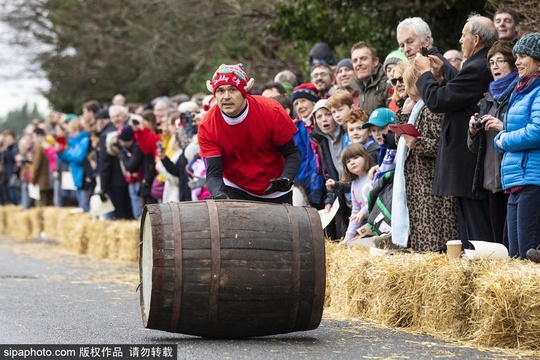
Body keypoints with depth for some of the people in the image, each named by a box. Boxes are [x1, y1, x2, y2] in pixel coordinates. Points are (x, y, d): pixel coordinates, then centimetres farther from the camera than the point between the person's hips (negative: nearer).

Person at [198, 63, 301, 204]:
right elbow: (213, 173, -19)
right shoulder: (207, 126, -19)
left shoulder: (271, 112, -22)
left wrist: (286, 179, -33)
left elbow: (293, 153, -14)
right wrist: (219, 194, -41)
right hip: (236, 191, 0)